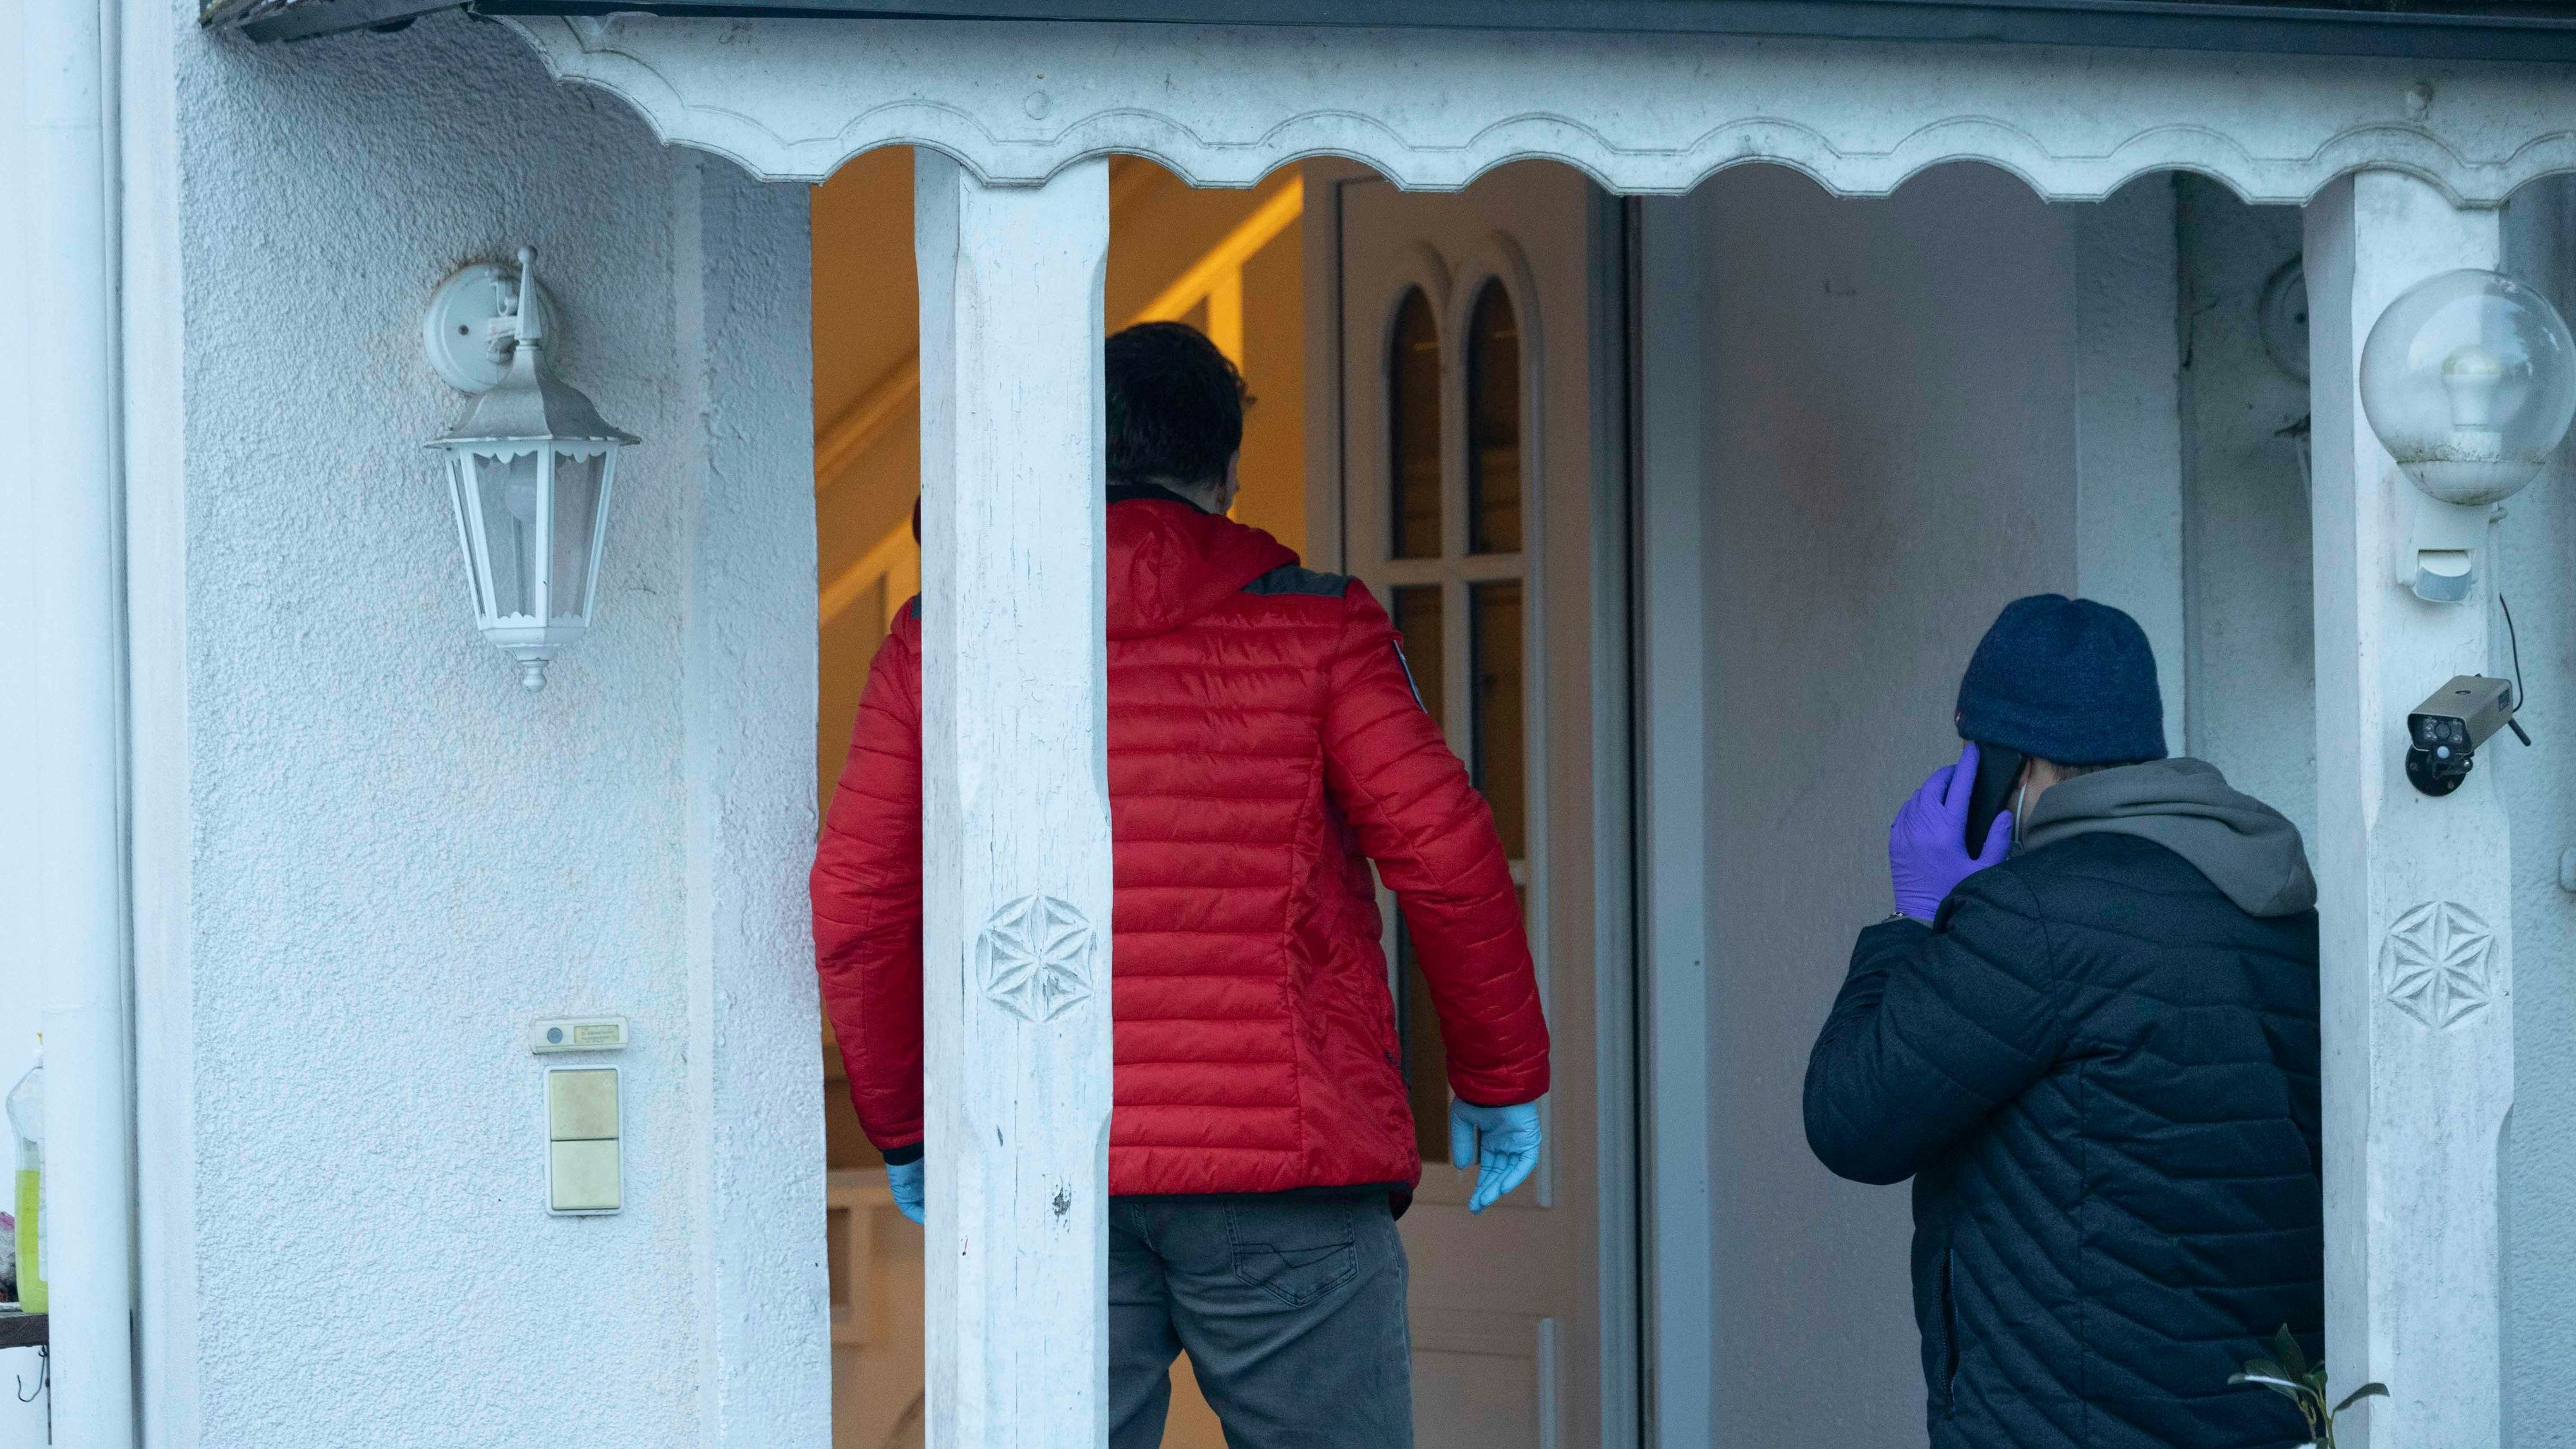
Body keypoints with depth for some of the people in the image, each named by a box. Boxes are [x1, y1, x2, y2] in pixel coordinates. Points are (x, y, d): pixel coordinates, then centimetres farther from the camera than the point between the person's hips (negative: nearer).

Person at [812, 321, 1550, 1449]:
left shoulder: (934, 646, 8)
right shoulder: (1312, 626, 2)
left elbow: (856, 907, 6)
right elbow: (1448, 858, -3)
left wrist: (904, 1127, 19)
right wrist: (1502, 1082, 10)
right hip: (1285, 1174, -2)